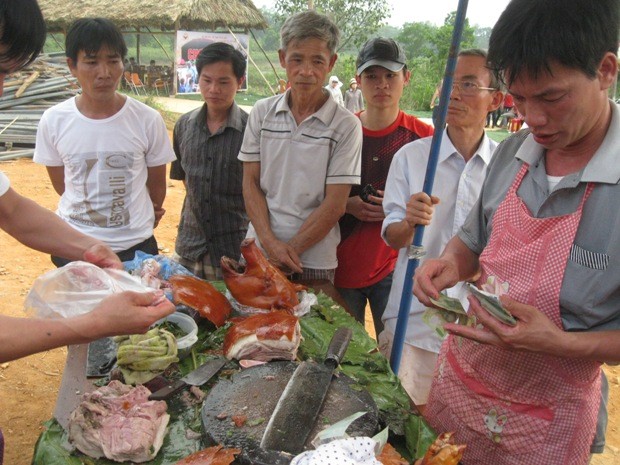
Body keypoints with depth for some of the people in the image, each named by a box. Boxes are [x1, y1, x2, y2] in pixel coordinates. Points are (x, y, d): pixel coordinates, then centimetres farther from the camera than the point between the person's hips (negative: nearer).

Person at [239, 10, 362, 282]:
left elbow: (335, 205, -9)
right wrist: (270, 242, -9)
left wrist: (290, 250, -11)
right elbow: (251, 183, 2)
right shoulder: (262, 113, 2)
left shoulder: (345, 126, -8)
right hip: (258, 252, 3)